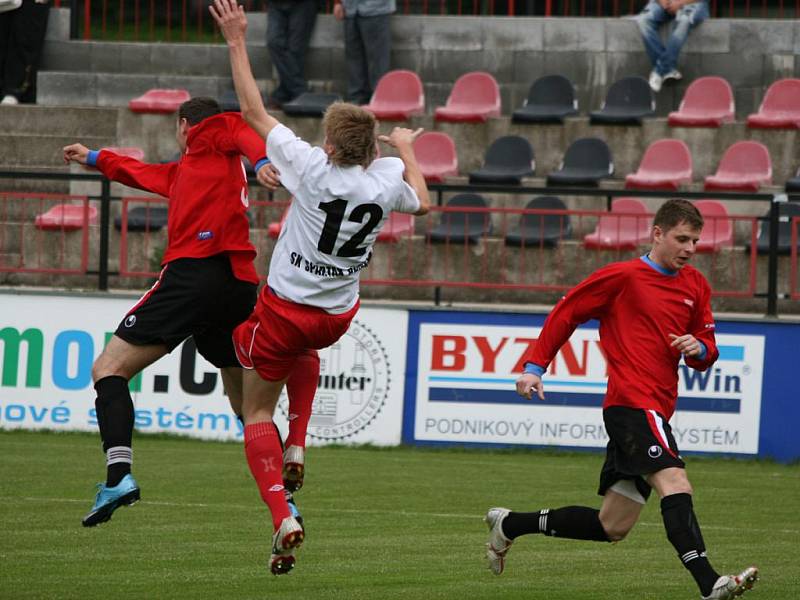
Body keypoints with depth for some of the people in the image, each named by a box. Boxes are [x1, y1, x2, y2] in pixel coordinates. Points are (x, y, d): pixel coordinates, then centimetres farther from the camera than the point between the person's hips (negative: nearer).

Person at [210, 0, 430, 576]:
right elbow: (421, 201, 16)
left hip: (284, 308, -5)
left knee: (257, 412, 7)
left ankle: (282, 517, -10)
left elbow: (254, 112, -12)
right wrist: (407, 149, 31)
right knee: (303, 350, 41)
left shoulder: (313, 167, -20)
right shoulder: (389, 177, -9)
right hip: (339, 316, 5)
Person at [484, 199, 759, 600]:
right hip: (632, 403, -8)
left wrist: (699, 349, -2)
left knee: (612, 528, 10)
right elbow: (566, 313, 6)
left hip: (654, 412, 8)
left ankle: (509, 525, 26)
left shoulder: (695, 286, 17)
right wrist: (534, 367, 2)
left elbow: (707, 351, 22)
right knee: (675, 484, -28)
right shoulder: (623, 277, -1)